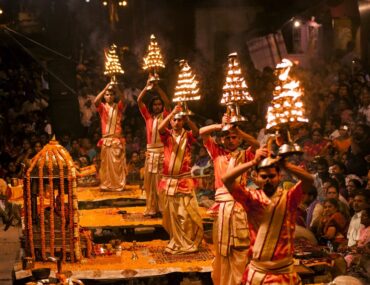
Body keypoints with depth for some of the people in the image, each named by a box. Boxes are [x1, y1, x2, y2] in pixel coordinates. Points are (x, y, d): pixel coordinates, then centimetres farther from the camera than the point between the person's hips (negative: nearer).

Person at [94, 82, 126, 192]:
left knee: (118, 163, 2)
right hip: (106, 139, -1)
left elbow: (123, 99, -11)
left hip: (117, 139, 1)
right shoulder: (102, 107, 7)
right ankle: (106, 185, 4)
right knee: (106, 163, 0)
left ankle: (119, 185, 6)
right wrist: (105, 88, -17)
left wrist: (116, 88, -22)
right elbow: (95, 101, -14)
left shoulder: (118, 107, 9)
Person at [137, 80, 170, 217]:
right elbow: (139, 101, 1)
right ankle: (152, 208, 9)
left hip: (162, 151, -3)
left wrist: (157, 88, -17)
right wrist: (147, 87, -9)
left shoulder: (165, 116, 4)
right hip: (150, 151, 3)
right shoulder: (148, 116, 8)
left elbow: (167, 102, -11)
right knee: (150, 181, 3)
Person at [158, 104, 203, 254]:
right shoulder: (167, 135, 4)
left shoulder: (187, 136, 2)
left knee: (187, 213, -5)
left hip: (184, 180, -2)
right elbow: (160, 128, -19)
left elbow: (196, 131, -21)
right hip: (169, 180, 2)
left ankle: (188, 242, 10)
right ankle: (177, 242, 24)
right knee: (171, 214, 10)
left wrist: (187, 119, -36)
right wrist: (172, 112, -27)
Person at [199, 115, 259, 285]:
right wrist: (220, 126, -9)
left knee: (240, 248, -3)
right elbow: (202, 132, 5)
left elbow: (257, 145, -10)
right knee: (221, 247, 8)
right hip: (222, 203, 1)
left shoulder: (244, 155, 9)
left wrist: (238, 131, -20)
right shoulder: (217, 153, 13)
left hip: (239, 203, -1)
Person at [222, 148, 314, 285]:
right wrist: (253, 162, -24)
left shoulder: (289, 197, -3)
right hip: (257, 271, 1)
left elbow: (309, 180, -20)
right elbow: (226, 179, -15)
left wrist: (284, 165, -34)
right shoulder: (252, 197, -2)